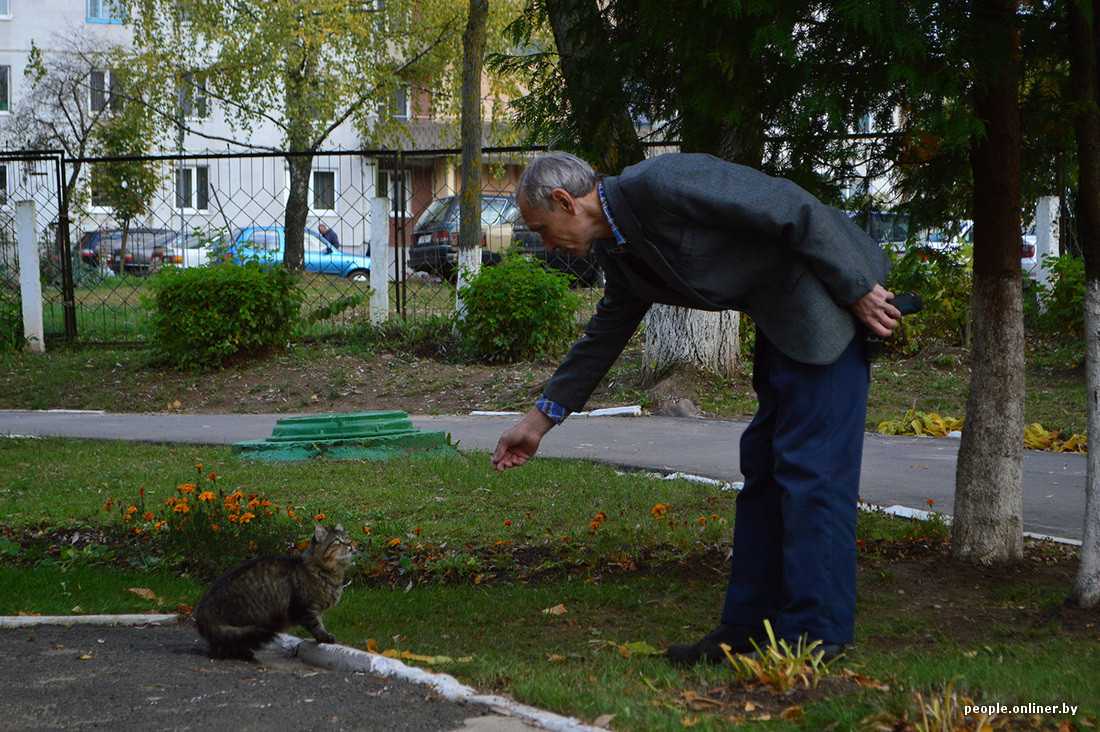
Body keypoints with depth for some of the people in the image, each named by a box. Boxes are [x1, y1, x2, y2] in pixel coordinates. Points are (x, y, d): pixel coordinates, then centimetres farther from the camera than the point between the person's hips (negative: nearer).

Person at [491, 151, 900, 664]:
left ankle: (813, 633, -2)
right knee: (763, 465, 11)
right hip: (783, 315, 10)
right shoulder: (619, 251, 9)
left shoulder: (657, 183, -21)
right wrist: (540, 419, 27)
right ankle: (749, 626, 17)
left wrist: (857, 289, -17)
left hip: (829, 290, -10)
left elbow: (794, 207, -21)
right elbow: (605, 334, 23)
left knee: (809, 463, -8)